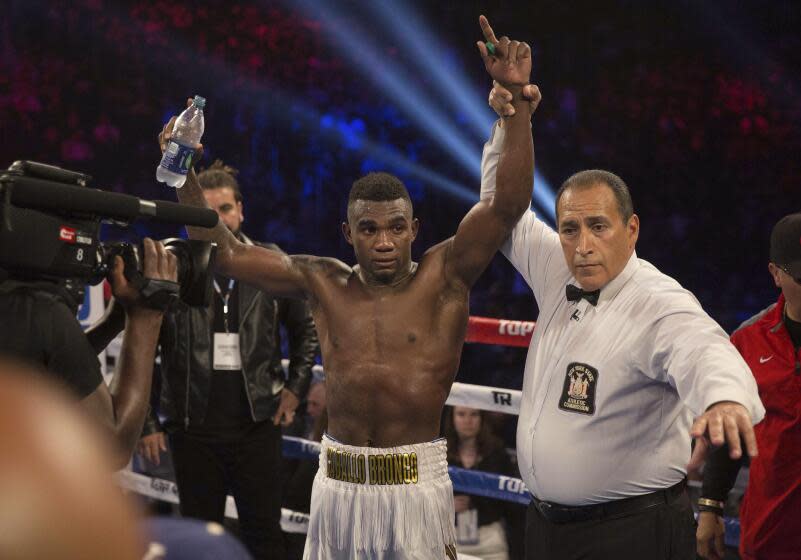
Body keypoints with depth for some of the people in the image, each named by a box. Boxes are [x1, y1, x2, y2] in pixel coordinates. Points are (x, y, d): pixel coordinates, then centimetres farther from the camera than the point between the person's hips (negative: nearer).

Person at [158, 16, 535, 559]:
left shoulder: (443, 278, -4)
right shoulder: (324, 283, 4)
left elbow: (509, 204, -14)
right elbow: (226, 254, 8)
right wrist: (186, 175, 0)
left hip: (416, 485, -3)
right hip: (338, 485, 3)